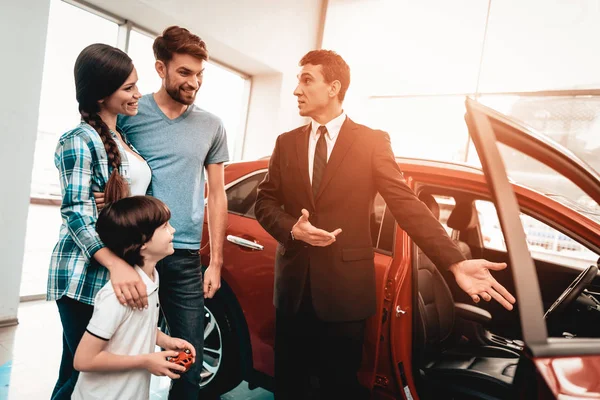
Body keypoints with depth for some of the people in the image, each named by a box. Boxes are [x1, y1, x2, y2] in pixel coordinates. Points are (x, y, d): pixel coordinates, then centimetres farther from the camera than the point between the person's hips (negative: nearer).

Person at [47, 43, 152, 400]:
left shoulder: (124, 137, 14)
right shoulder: (80, 141, -10)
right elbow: (76, 212, -18)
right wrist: (115, 264, -31)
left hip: (124, 272, 8)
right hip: (87, 276, -7)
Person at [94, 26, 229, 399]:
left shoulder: (211, 126, 6)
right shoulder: (129, 114, 0)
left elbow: (217, 195, 9)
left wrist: (216, 261, 5)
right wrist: (102, 195, -16)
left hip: (185, 260, 1)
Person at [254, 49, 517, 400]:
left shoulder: (372, 141, -3)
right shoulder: (287, 143, 8)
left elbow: (407, 204, -10)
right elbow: (265, 202, 6)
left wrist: (456, 262, -20)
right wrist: (292, 229, -15)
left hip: (344, 288, -3)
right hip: (293, 285, 4)